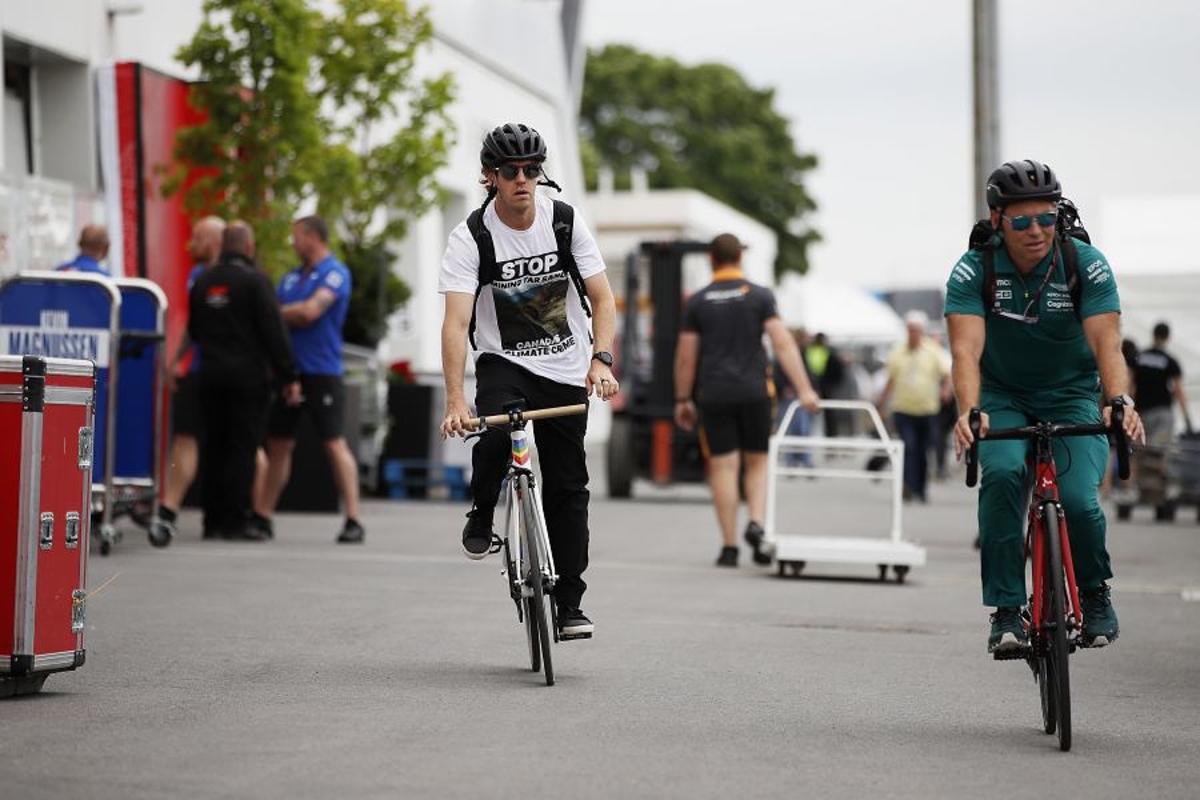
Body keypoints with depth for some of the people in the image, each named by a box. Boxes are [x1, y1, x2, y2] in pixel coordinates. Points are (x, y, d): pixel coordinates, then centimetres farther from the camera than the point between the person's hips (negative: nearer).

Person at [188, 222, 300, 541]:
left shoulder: (202, 281, 10)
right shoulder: (255, 281, -10)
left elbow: (193, 330, 20)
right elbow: (274, 332, -13)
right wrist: (290, 377, -10)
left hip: (211, 374, 6)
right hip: (248, 375, -6)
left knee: (215, 446, 11)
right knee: (243, 447, -4)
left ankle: (213, 519, 14)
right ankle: (234, 521, -7)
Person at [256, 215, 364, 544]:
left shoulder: (334, 273, -7)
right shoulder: (291, 278, 16)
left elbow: (310, 311, -18)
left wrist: (276, 313, -3)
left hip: (322, 372, -7)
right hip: (290, 369, 7)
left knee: (334, 443, -9)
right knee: (278, 443, 9)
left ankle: (353, 520, -8)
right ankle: (263, 516, 16)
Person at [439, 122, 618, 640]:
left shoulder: (566, 222, -7)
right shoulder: (470, 238, -15)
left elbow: (603, 299, -4)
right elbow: (456, 323, -23)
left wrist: (601, 358, -22)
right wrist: (455, 400, -34)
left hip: (567, 371, 2)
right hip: (503, 363, -2)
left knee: (568, 489, 1)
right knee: (495, 436, -33)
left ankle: (569, 606, 9)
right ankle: (481, 518, -2)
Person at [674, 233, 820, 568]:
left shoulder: (697, 302, 3)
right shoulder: (760, 296, 1)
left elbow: (685, 356, 4)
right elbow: (783, 344, -8)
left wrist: (683, 399, 14)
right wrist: (804, 390, -9)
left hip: (713, 395, 0)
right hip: (753, 391, 0)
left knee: (723, 467, 2)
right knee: (757, 462, 14)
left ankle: (729, 547, 2)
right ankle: (756, 524, -9)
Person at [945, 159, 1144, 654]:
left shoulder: (1087, 264, -17)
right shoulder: (973, 271, -18)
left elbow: (1107, 343, -27)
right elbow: (966, 350, -29)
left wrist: (1119, 400, -46)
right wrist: (968, 411, -47)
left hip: (1073, 397, 0)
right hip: (1003, 399, 0)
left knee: (1077, 499, -22)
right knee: (1003, 474, -30)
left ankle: (1094, 592, 11)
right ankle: (1006, 610, -20)